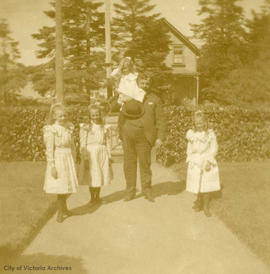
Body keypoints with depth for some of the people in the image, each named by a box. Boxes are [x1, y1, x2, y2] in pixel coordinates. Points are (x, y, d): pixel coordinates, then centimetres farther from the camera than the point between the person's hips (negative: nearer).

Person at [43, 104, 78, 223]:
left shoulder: (69, 128, 7)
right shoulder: (51, 130, -12)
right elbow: (49, 149, -14)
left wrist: (73, 162, 13)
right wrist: (52, 166, -17)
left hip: (68, 158, 6)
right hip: (58, 159, -6)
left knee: (67, 187, 14)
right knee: (61, 187, 0)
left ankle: (63, 209, 36)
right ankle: (60, 212, 18)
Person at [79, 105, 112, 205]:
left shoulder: (105, 127, 6)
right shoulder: (86, 127, -5)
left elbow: (107, 143, 9)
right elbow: (82, 144, -6)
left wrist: (109, 157, 6)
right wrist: (85, 158, -11)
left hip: (102, 153, 3)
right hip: (91, 153, -3)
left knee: (100, 176, 10)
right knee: (92, 177, 2)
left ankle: (97, 197, 27)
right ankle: (92, 198, 19)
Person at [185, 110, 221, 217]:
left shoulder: (210, 134, -4)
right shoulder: (191, 134, 4)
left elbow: (214, 149, -5)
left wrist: (209, 161, -13)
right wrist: (189, 160, 6)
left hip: (207, 163, -2)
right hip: (195, 163, 2)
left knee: (206, 185, 1)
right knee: (197, 184, 8)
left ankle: (206, 206, 12)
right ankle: (199, 201, 30)